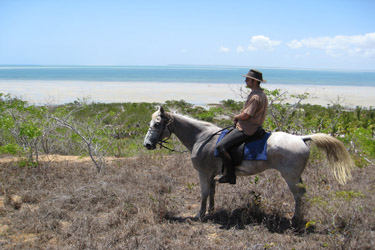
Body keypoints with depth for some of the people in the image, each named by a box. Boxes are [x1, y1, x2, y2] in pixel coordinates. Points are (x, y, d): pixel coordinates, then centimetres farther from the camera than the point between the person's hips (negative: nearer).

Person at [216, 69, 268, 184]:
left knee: (220, 146, -16)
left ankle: (230, 175, -10)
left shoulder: (255, 97, -21)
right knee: (225, 135, 24)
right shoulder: (261, 94, 12)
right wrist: (239, 116, 8)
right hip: (252, 127, 11)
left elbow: (245, 115, -24)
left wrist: (236, 117, -3)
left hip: (246, 130, -11)